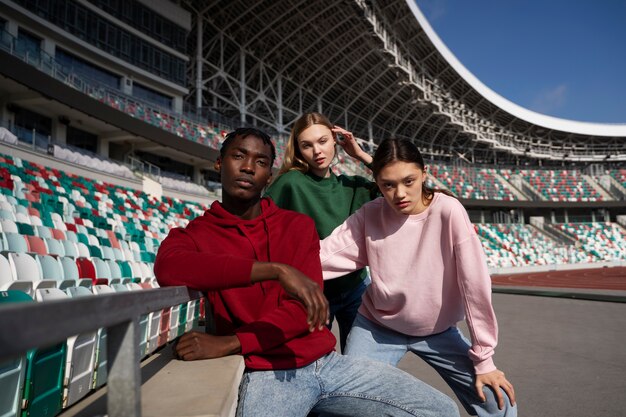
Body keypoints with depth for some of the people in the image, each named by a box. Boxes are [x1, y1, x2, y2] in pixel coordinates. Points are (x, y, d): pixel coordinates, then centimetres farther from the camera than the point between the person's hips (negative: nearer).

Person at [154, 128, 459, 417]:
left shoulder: (299, 225, 10)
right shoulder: (191, 236, 3)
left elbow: (303, 307, -2)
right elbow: (168, 268, -23)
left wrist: (232, 343, -16)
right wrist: (276, 270, -29)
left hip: (327, 362, 4)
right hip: (266, 374, -4)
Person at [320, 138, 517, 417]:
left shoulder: (447, 211, -21)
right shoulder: (369, 216, -14)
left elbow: (474, 284, -20)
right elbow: (323, 256, -18)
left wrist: (484, 359, -16)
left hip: (438, 331, 0)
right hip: (377, 328, 1)